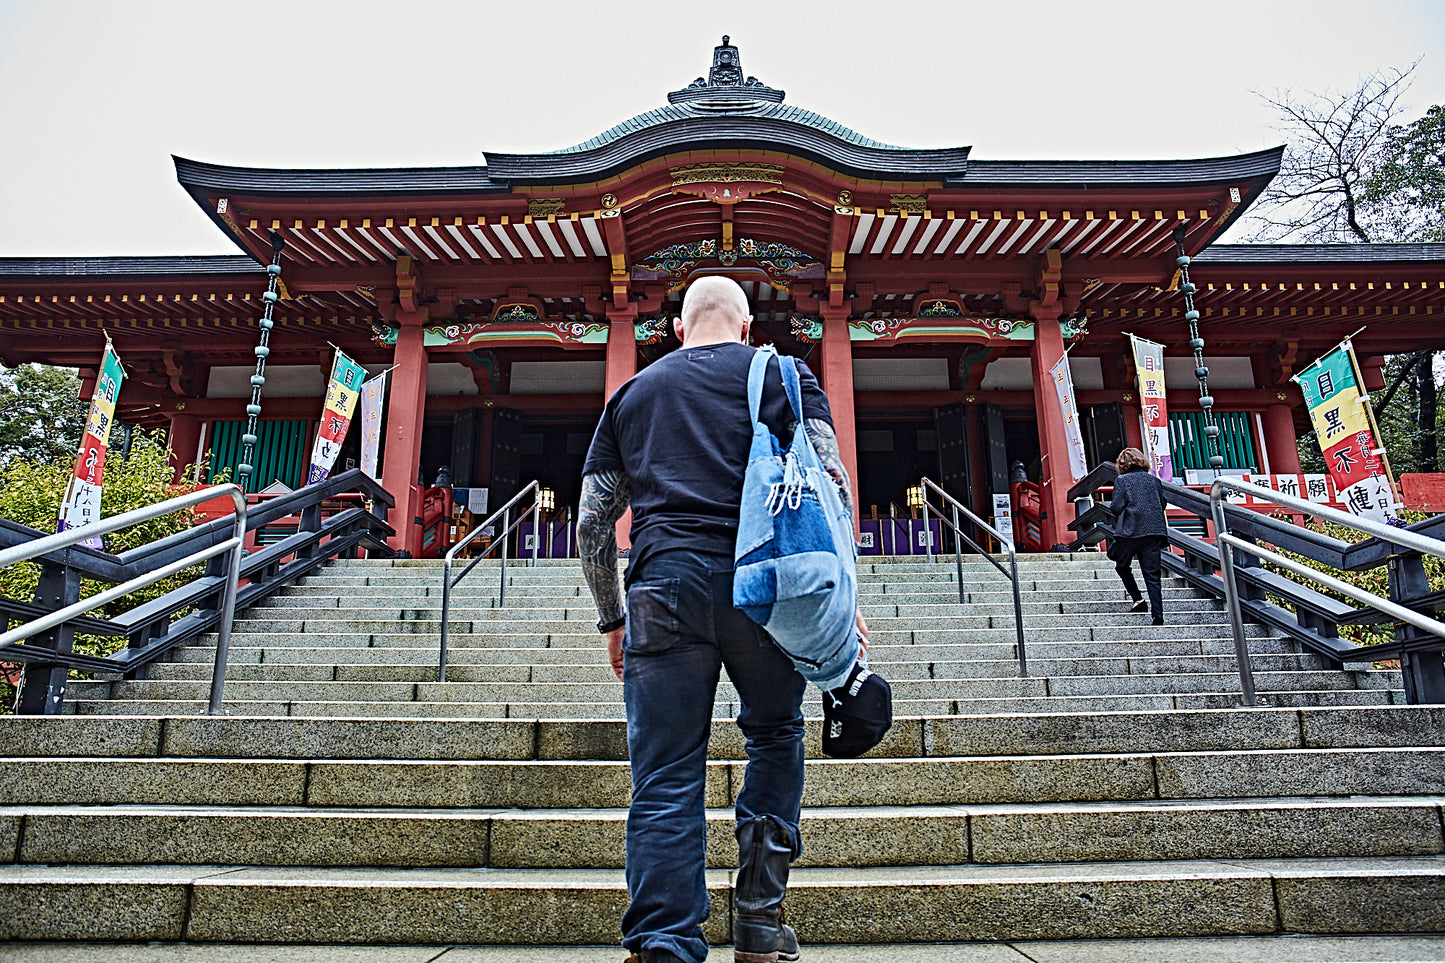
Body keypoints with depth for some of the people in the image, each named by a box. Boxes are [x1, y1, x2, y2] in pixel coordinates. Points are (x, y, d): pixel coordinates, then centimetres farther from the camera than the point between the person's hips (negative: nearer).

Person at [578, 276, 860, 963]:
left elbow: (592, 524, 16)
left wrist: (612, 621, 23)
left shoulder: (633, 392, 21)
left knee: (665, 778, 3)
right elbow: (832, 484, 2)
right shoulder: (784, 374, 15)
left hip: (661, 584, 1)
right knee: (776, 733, 20)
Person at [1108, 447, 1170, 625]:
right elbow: (1162, 504, 15)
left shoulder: (1122, 480, -1)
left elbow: (1117, 507, -8)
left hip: (1130, 532, -4)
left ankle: (1138, 599, 4)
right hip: (1154, 532, 4)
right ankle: (1158, 615, -4)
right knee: (1152, 575, 3)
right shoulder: (1154, 480, 11)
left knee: (1122, 566, 18)